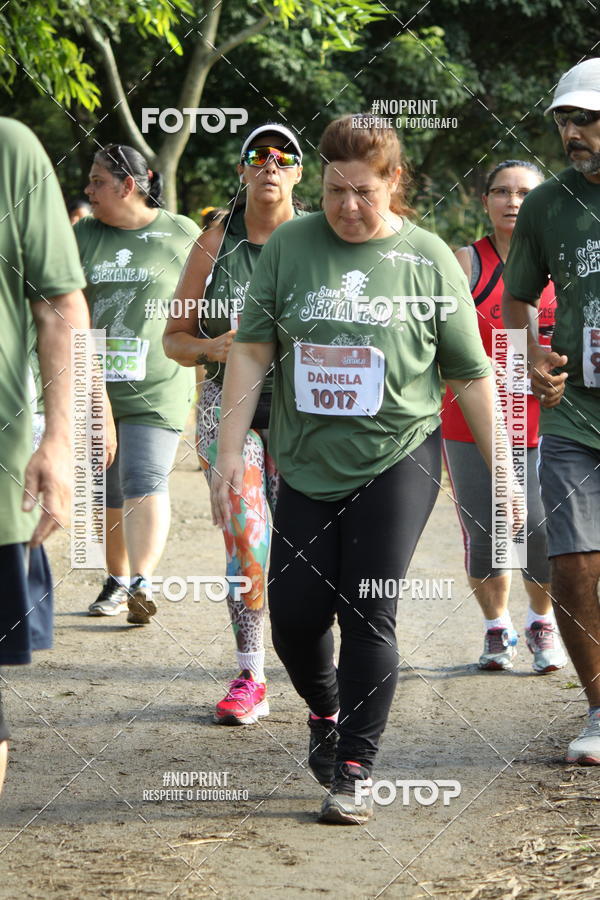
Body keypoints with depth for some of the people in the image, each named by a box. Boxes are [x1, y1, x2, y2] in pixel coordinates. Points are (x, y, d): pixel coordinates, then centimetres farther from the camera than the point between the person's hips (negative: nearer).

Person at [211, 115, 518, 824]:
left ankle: (356, 771, 1)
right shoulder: (288, 247, 3)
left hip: (397, 461, -2)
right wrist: (230, 452, -2)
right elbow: (251, 351, 4)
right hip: (307, 466, 2)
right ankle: (325, 713, 31)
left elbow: (470, 375, 4)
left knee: (368, 617, -8)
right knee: (294, 615, 0)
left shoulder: (428, 259, 0)